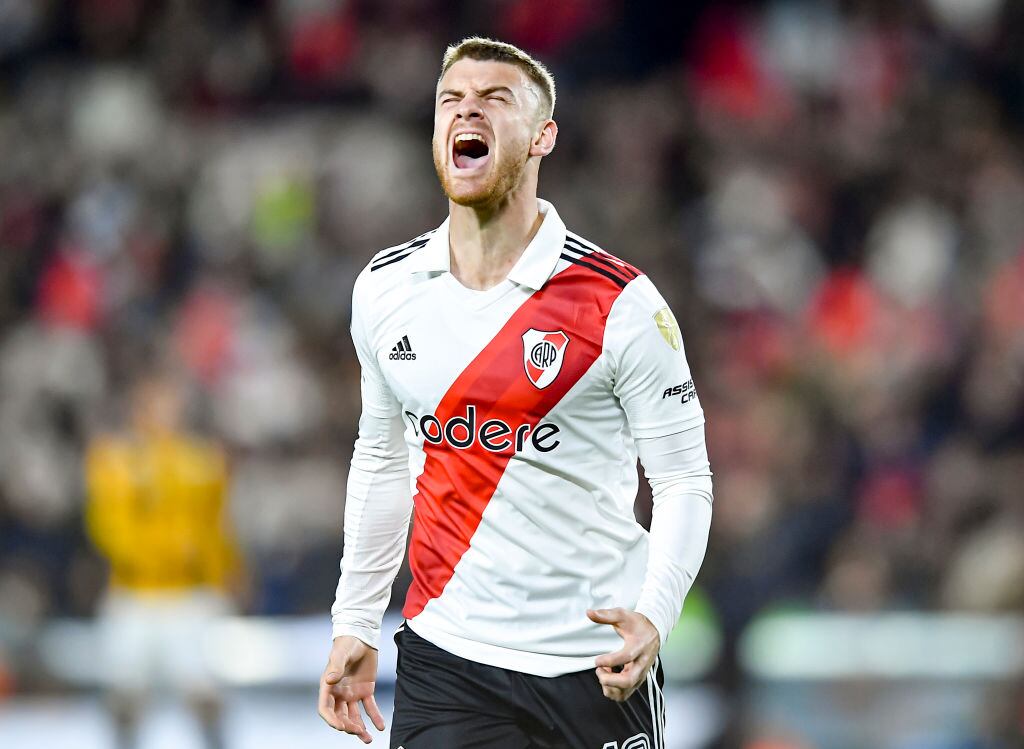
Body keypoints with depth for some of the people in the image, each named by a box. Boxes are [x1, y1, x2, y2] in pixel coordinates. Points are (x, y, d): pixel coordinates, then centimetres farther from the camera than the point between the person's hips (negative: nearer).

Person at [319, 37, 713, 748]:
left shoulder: (622, 303, -9)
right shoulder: (384, 289, 4)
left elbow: (685, 480, -6)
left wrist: (653, 617, -22)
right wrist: (355, 624, 14)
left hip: (598, 666, -3)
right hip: (444, 661, 3)